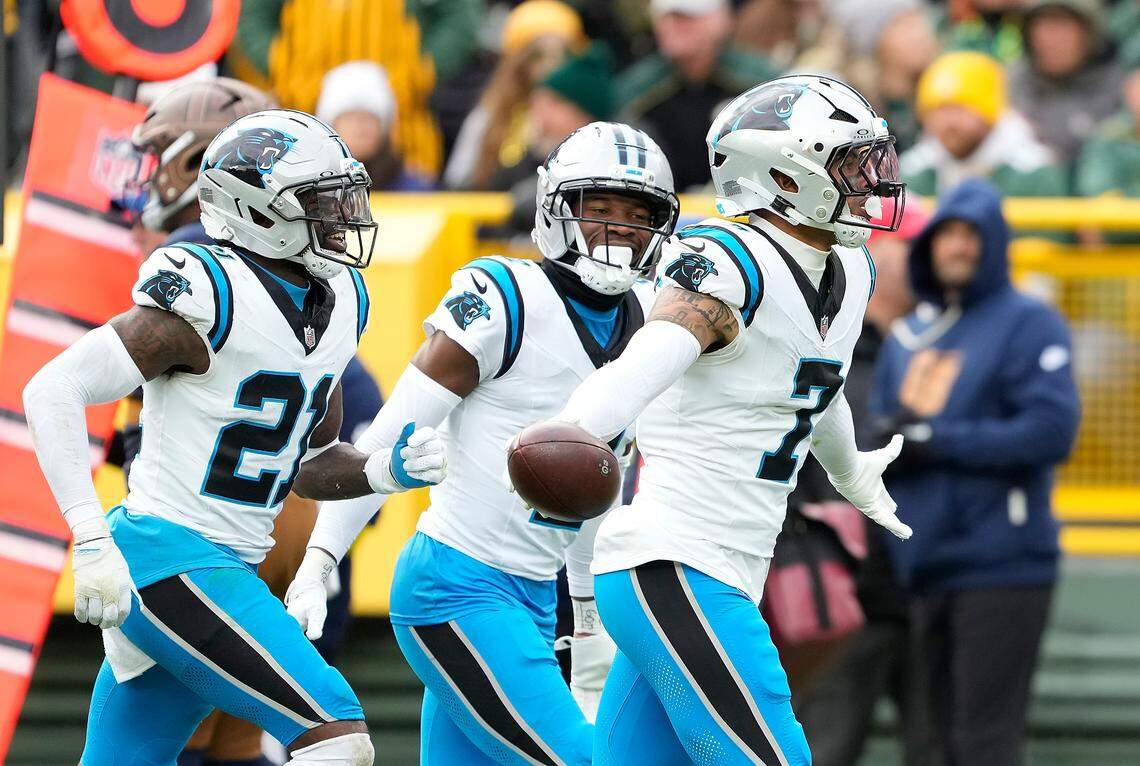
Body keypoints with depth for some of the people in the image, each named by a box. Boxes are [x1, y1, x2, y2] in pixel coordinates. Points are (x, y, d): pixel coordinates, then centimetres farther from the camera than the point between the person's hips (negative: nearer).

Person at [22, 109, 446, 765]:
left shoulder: (338, 302, 11)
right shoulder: (210, 297, -16)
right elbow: (55, 391, -19)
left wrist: (385, 471, 1)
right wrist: (93, 544, -24)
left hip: (224, 571, 9)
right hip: (168, 558, -9)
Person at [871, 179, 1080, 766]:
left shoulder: (1028, 323, -4)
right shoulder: (907, 335, 17)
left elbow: (1051, 430, -16)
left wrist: (934, 441, -15)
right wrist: (888, 437, -9)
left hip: (1001, 563, -7)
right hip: (924, 569, 7)